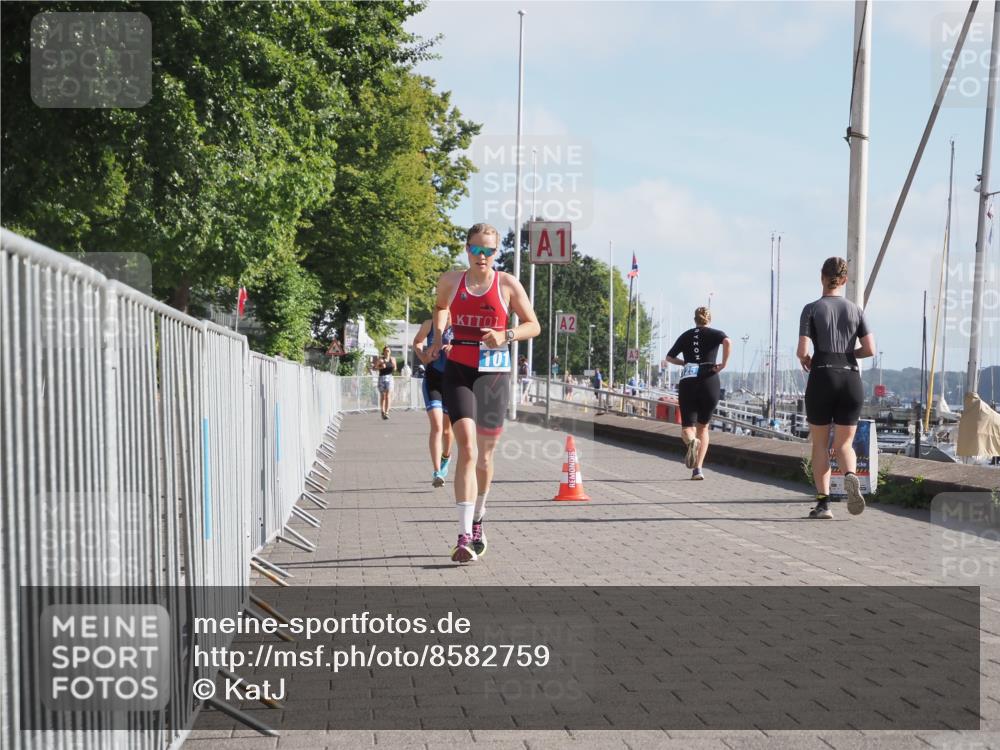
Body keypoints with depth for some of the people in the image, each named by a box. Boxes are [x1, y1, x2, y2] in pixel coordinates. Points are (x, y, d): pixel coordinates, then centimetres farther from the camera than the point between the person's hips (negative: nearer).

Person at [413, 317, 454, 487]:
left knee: (447, 427, 16)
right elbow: (417, 341, 17)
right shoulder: (429, 325, -2)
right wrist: (422, 355, -2)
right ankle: (437, 473, -20)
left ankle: (446, 457, 47)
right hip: (432, 379, -1)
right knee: (436, 426, -16)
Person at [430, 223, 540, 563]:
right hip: (458, 371, -1)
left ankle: (477, 521, 35)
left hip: (494, 374, 1)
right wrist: (439, 336, 10)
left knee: (485, 455, 11)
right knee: (467, 448, -18)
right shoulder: (450, 281, 5)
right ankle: (465, 536, -22)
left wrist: (505, 335, -14)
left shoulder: (507, 284, 0)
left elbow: (533, 325, 4)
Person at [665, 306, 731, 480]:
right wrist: (724, 364, -9)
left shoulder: (686, 335, 14)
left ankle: (691, 441, -34)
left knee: (687, 426, 4)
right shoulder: (714, 334, 6)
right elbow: (727, 342, -17)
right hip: (709, 383, -1)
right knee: (703, 427, 14)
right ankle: (698, 469, 5)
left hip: (687, 383, 1)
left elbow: (669, 357, 18)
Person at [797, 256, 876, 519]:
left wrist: (805, 359, 14)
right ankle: (850, 476, -25)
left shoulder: (812, 309, -1)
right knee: (844, 444, 7)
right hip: (851, 379, 2)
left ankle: (823, 502, 1)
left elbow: (802, 351, -8)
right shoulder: (856, 310, 7)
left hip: (822, 378, -2)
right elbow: (870, 349, 0)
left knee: (820, 443, 9)